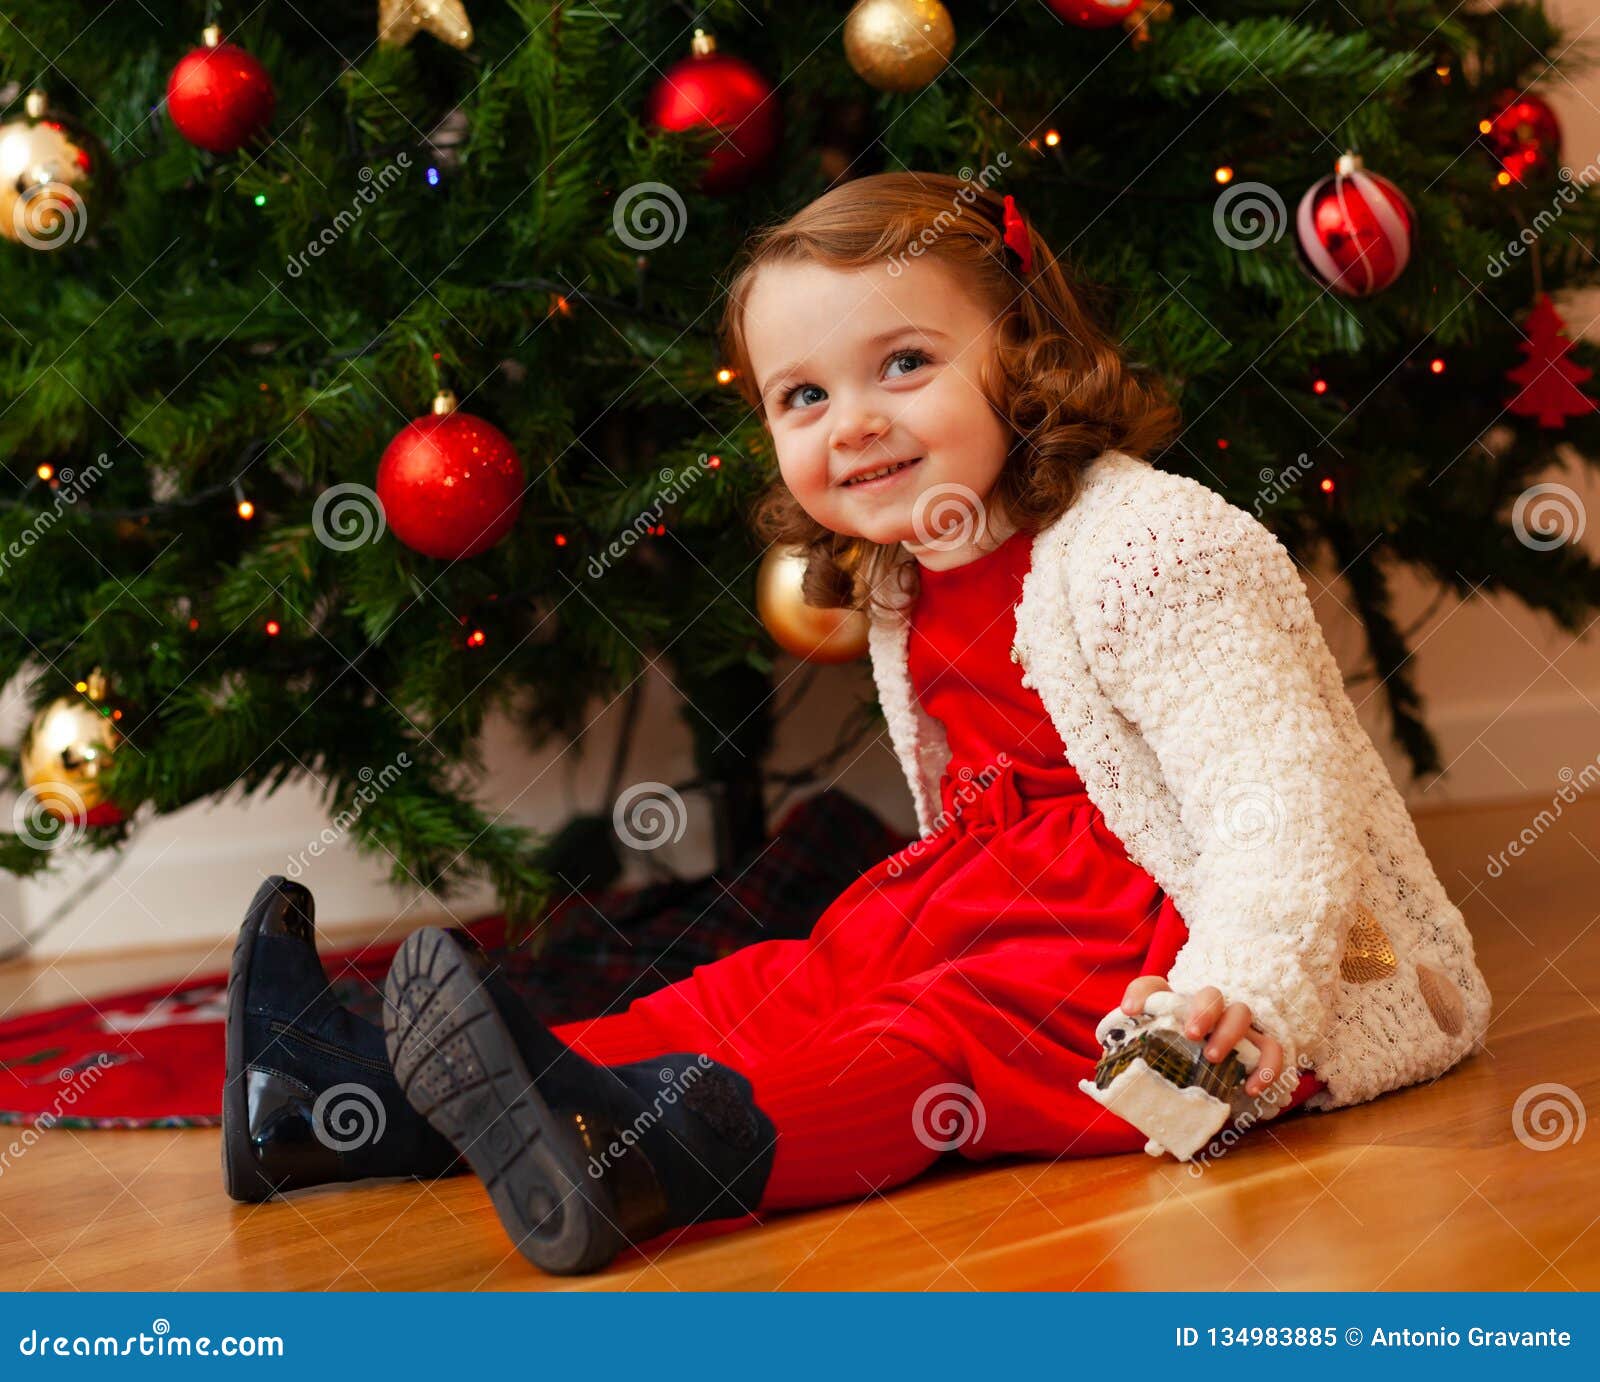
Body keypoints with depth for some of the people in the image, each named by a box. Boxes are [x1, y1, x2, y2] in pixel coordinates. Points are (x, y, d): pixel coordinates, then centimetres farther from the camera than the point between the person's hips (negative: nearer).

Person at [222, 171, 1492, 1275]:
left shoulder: (1148, 545, -18)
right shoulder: (908, 592, 10)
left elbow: (1278, 789, -26)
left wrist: (1242, 995, -38)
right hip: (1018, 899, 9)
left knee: (976, 1025, -30)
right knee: (784, 986, -3)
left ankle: (643, 1149, -54)